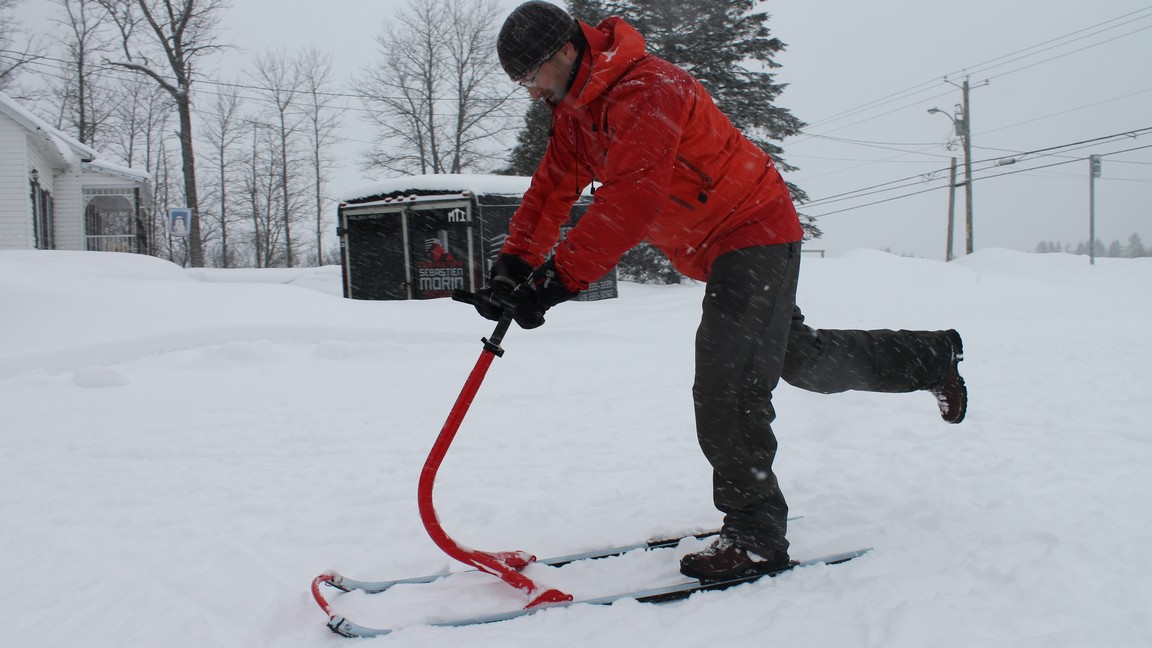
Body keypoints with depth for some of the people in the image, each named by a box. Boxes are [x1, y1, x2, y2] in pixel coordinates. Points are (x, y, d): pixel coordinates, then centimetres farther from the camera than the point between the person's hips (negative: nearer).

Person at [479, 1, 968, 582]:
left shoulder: (647, 91, -26)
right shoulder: (575, 110, 5)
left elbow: (629, 202, -37)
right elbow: (552, 189, 0)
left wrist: (558, 279, -40)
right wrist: (513, 264, -13)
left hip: (756, 234, -10)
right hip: (714, 249, 10)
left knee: (725, 390, -15)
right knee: (800, 356, 21)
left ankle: (756, 538, -3)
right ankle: (932, 357, 41)